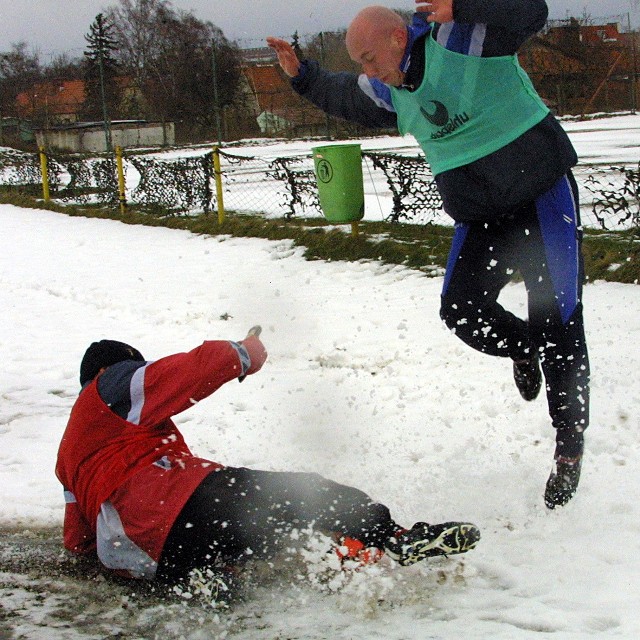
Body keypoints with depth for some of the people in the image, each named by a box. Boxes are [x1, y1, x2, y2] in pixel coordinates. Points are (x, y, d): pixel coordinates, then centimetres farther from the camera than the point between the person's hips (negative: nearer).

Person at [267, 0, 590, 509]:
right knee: (461, 309, -5)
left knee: (556, 319, -6)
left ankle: (570, 443, 7)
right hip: (480, 215, 7)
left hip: (542, 191, -7)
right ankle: (523, 348, 28)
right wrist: (302, 76, 15)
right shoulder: (386, 88, 5)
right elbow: (348, 99, 26)